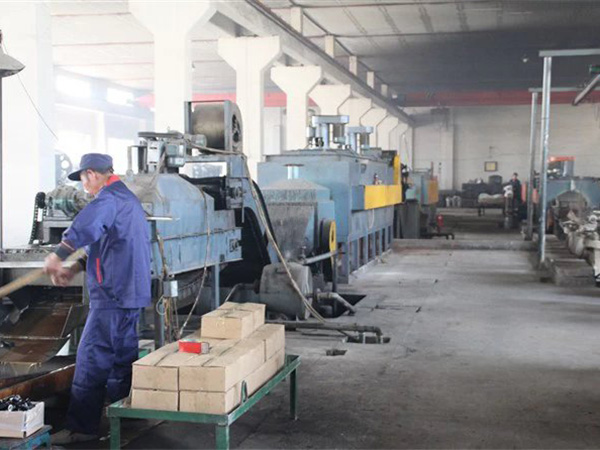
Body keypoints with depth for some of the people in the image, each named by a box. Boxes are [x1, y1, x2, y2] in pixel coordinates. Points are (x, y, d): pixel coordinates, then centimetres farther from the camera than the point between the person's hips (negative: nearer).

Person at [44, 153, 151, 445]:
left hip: (112, 295, -10)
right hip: (132, 292, 10)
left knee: (91, 360, -6)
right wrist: (75, 268, 16)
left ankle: (82, 427, -2)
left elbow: (86, 228, -34)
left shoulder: (108, 198, -13)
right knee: (122, 355, 16)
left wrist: (57, 256, -35)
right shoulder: (128, 199, 21)